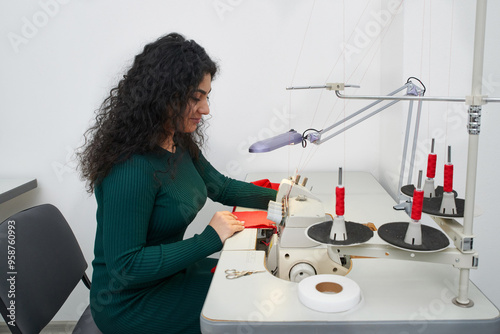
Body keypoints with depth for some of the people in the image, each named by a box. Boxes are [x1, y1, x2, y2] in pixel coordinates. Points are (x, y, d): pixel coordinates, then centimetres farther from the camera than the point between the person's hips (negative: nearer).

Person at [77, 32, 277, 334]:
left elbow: (220, 186, 13)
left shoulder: (179, 143, -2)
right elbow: (124, 267, -27)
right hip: (130, 302, -8)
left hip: (171, 272, 8)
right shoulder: (131, 170, -29)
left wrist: (275, 197, 1)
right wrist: (209, 239, -25)